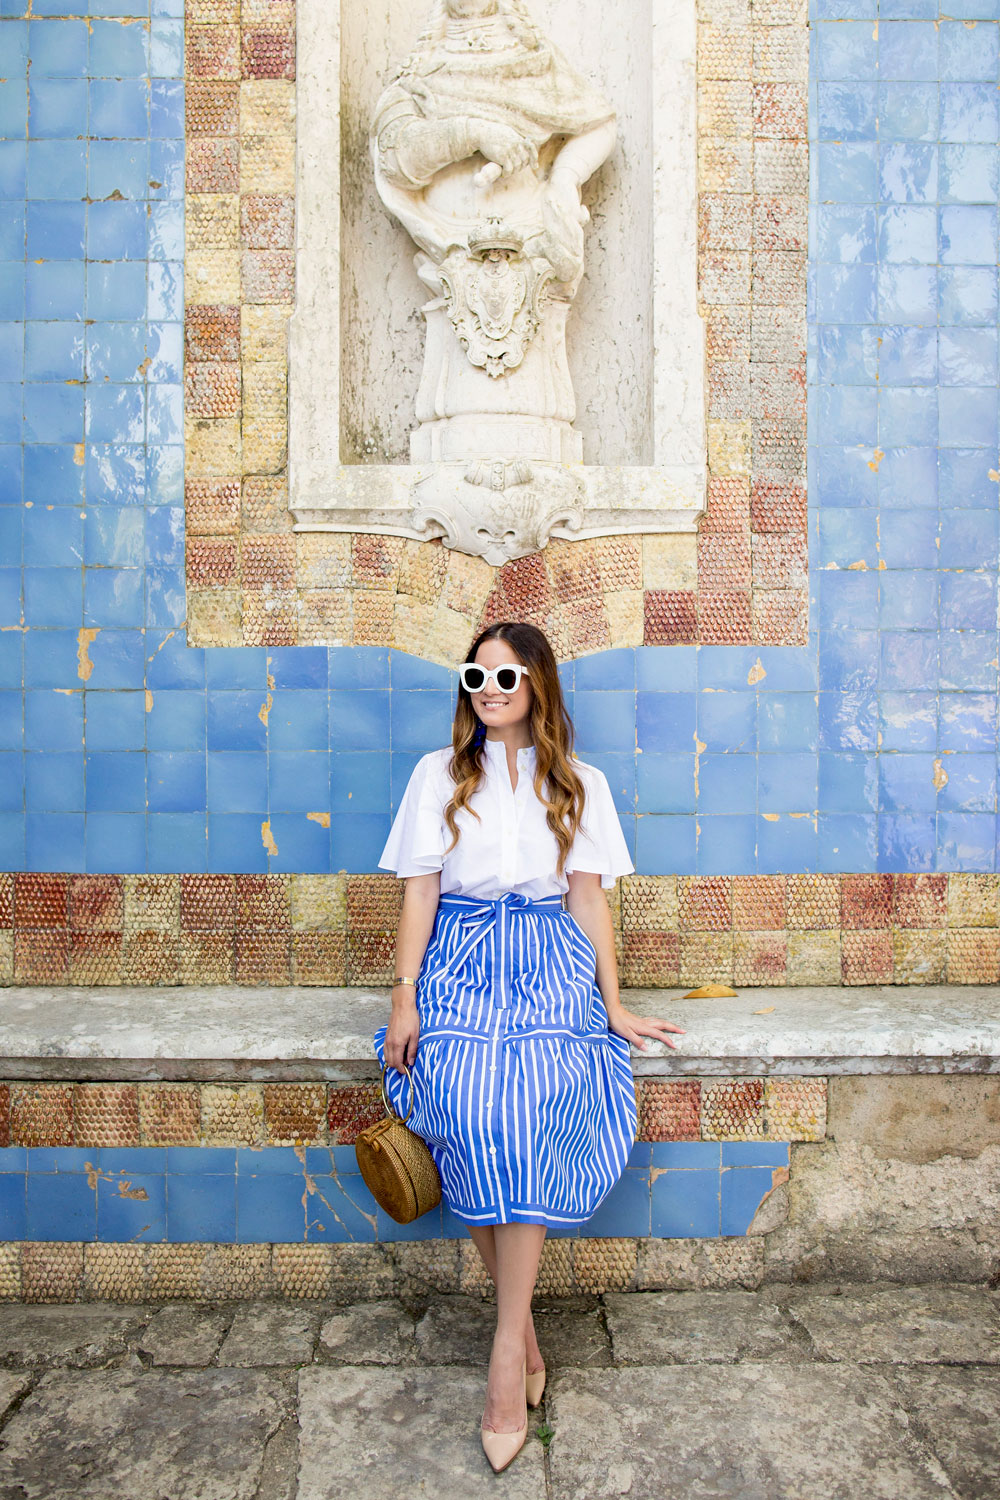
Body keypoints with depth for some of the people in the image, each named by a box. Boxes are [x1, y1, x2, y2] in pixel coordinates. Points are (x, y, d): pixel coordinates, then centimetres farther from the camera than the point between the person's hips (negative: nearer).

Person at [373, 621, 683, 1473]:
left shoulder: (580, 783, 12)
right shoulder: (439, 774, 10)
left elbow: (589, 897, 10)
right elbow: (420, 892, 6)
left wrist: (614, 1004, 6)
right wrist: (404, 998, -2)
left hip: (550, 970, 0)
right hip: (460, 963, 0)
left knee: (522, 1116, -24)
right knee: (470, 1114, -23)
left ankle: (508, 1348, -15)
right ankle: (523, 1326, -5)